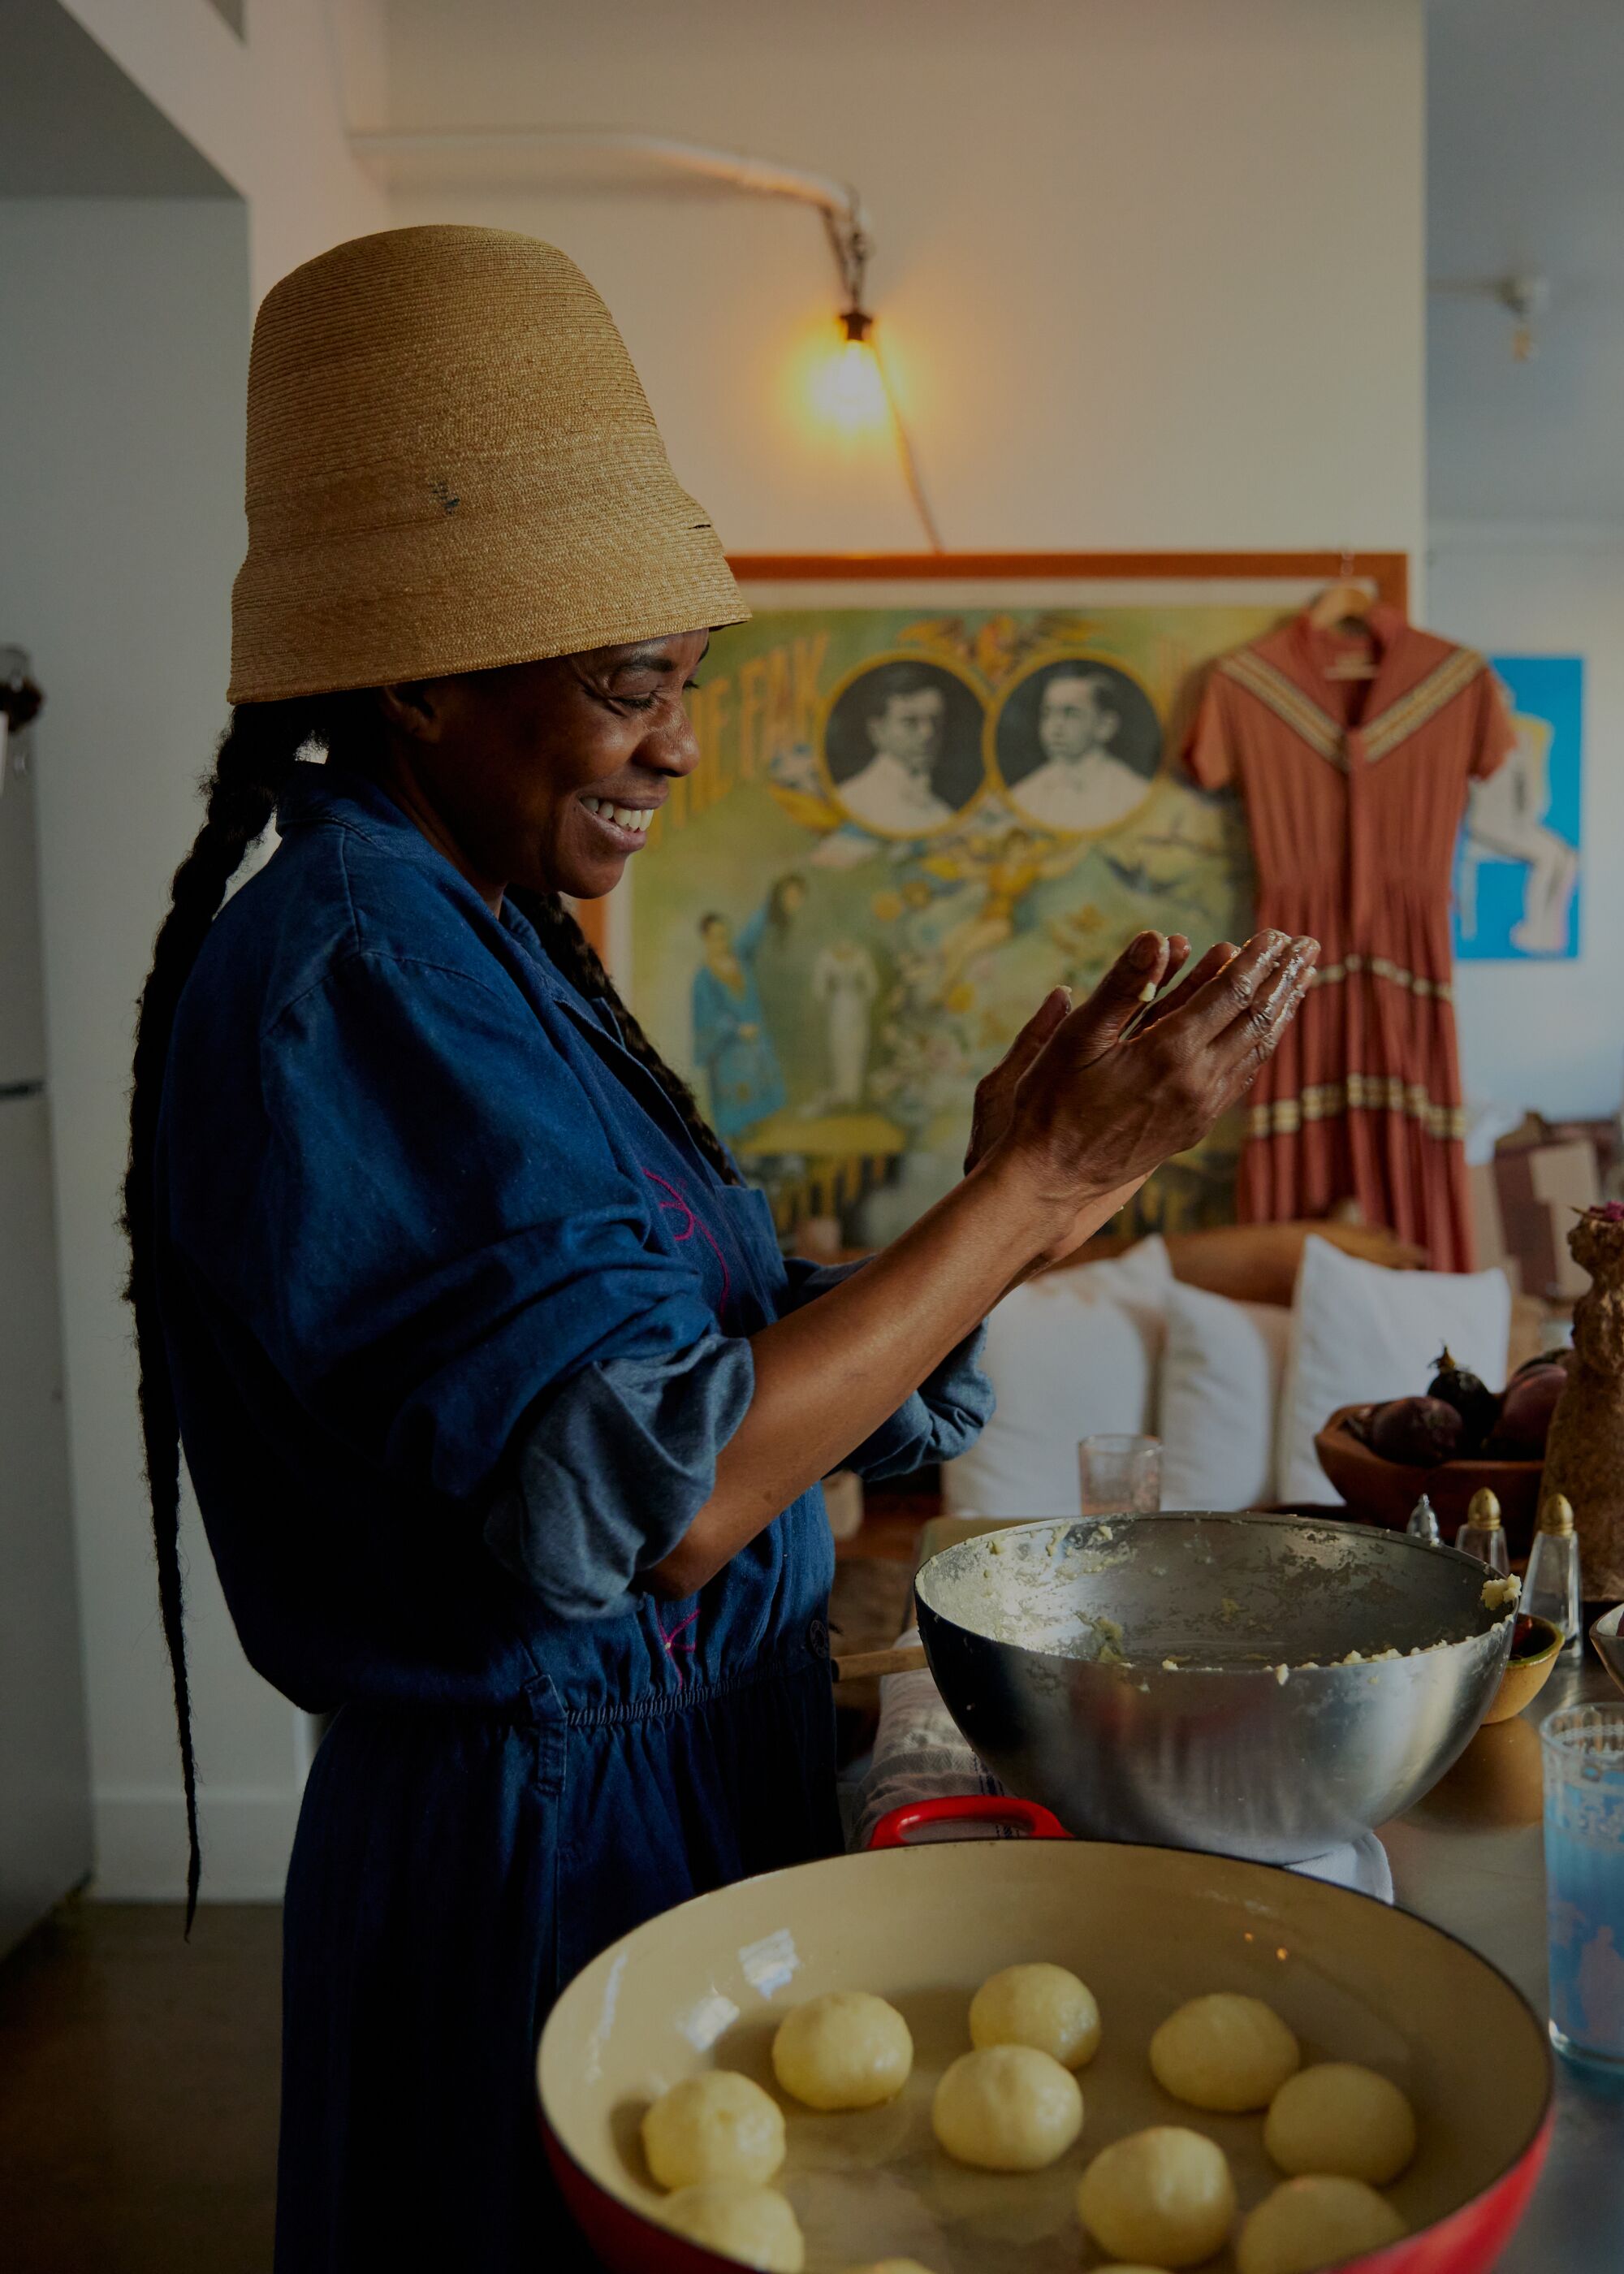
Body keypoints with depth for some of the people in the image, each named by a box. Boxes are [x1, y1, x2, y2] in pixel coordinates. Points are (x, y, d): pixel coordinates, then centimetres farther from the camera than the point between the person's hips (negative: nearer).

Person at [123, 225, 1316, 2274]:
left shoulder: (483, 949, 7)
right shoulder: (342, 975, -22)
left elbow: (724, 1359, 4)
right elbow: (645, 1500, -28)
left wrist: (1019, 1194, -7)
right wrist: (1036, 1181, -23)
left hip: (695, 1781, 9)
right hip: (539, 1844, -8)